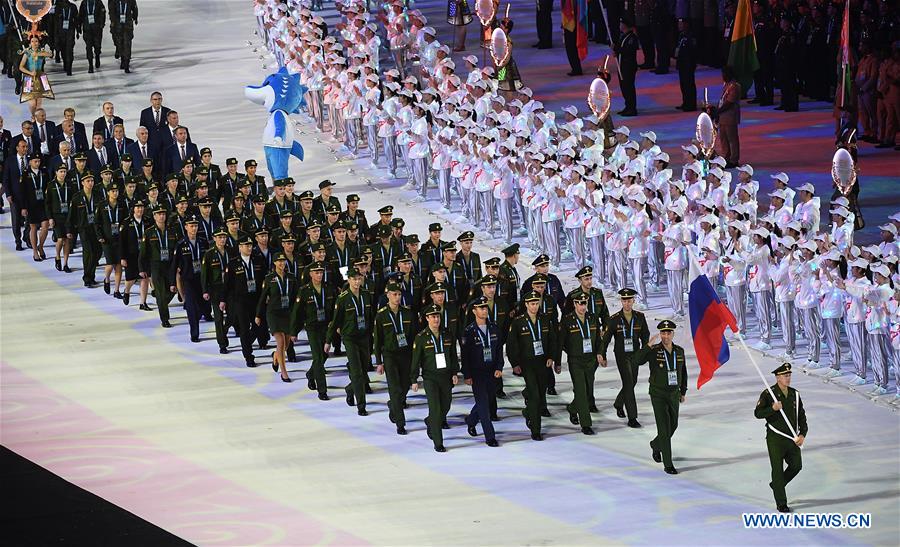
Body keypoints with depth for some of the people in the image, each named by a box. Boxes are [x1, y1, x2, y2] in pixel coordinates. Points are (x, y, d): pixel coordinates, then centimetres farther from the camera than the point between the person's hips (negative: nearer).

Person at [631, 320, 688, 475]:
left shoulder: (679, 351, -1)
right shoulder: (653, 351, -14)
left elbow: (683, 372, 13)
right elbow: (635, 362, -28)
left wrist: (683, 392, 17)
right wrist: (649, 346, -33)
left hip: (674, 394, 5)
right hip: (658, 395, -5)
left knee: (673, 426, 19)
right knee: (665, 429, -10)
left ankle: (656, 445, 49)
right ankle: (668, 465, -4)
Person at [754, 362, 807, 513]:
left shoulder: (794, 394, 6)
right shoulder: (768, 394, -9)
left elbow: (801, 416, 8)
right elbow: (758, 413, -14)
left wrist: (802, 434, -5)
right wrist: (773, 408, -30)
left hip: (792, 438, 5)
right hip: (775, 438, -5)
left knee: (796, 465, 6)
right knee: (778, 469, 1)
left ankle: (776, 484, 33)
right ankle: (781, 504, 8)